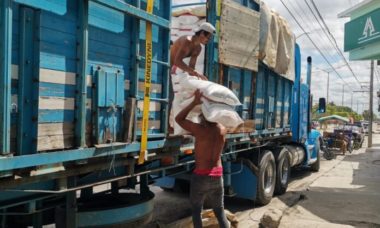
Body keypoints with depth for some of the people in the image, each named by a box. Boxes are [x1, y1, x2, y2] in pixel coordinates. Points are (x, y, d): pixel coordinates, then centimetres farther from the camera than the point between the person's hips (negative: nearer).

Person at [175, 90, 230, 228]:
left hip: (201, 177, -4)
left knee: (196, 211, 14)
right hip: (218, 177, 5)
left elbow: (179, 119, -7)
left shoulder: (200, 130, -18)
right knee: (220, 211, 18)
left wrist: (194, 102, -11)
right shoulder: (222, 130, -3)